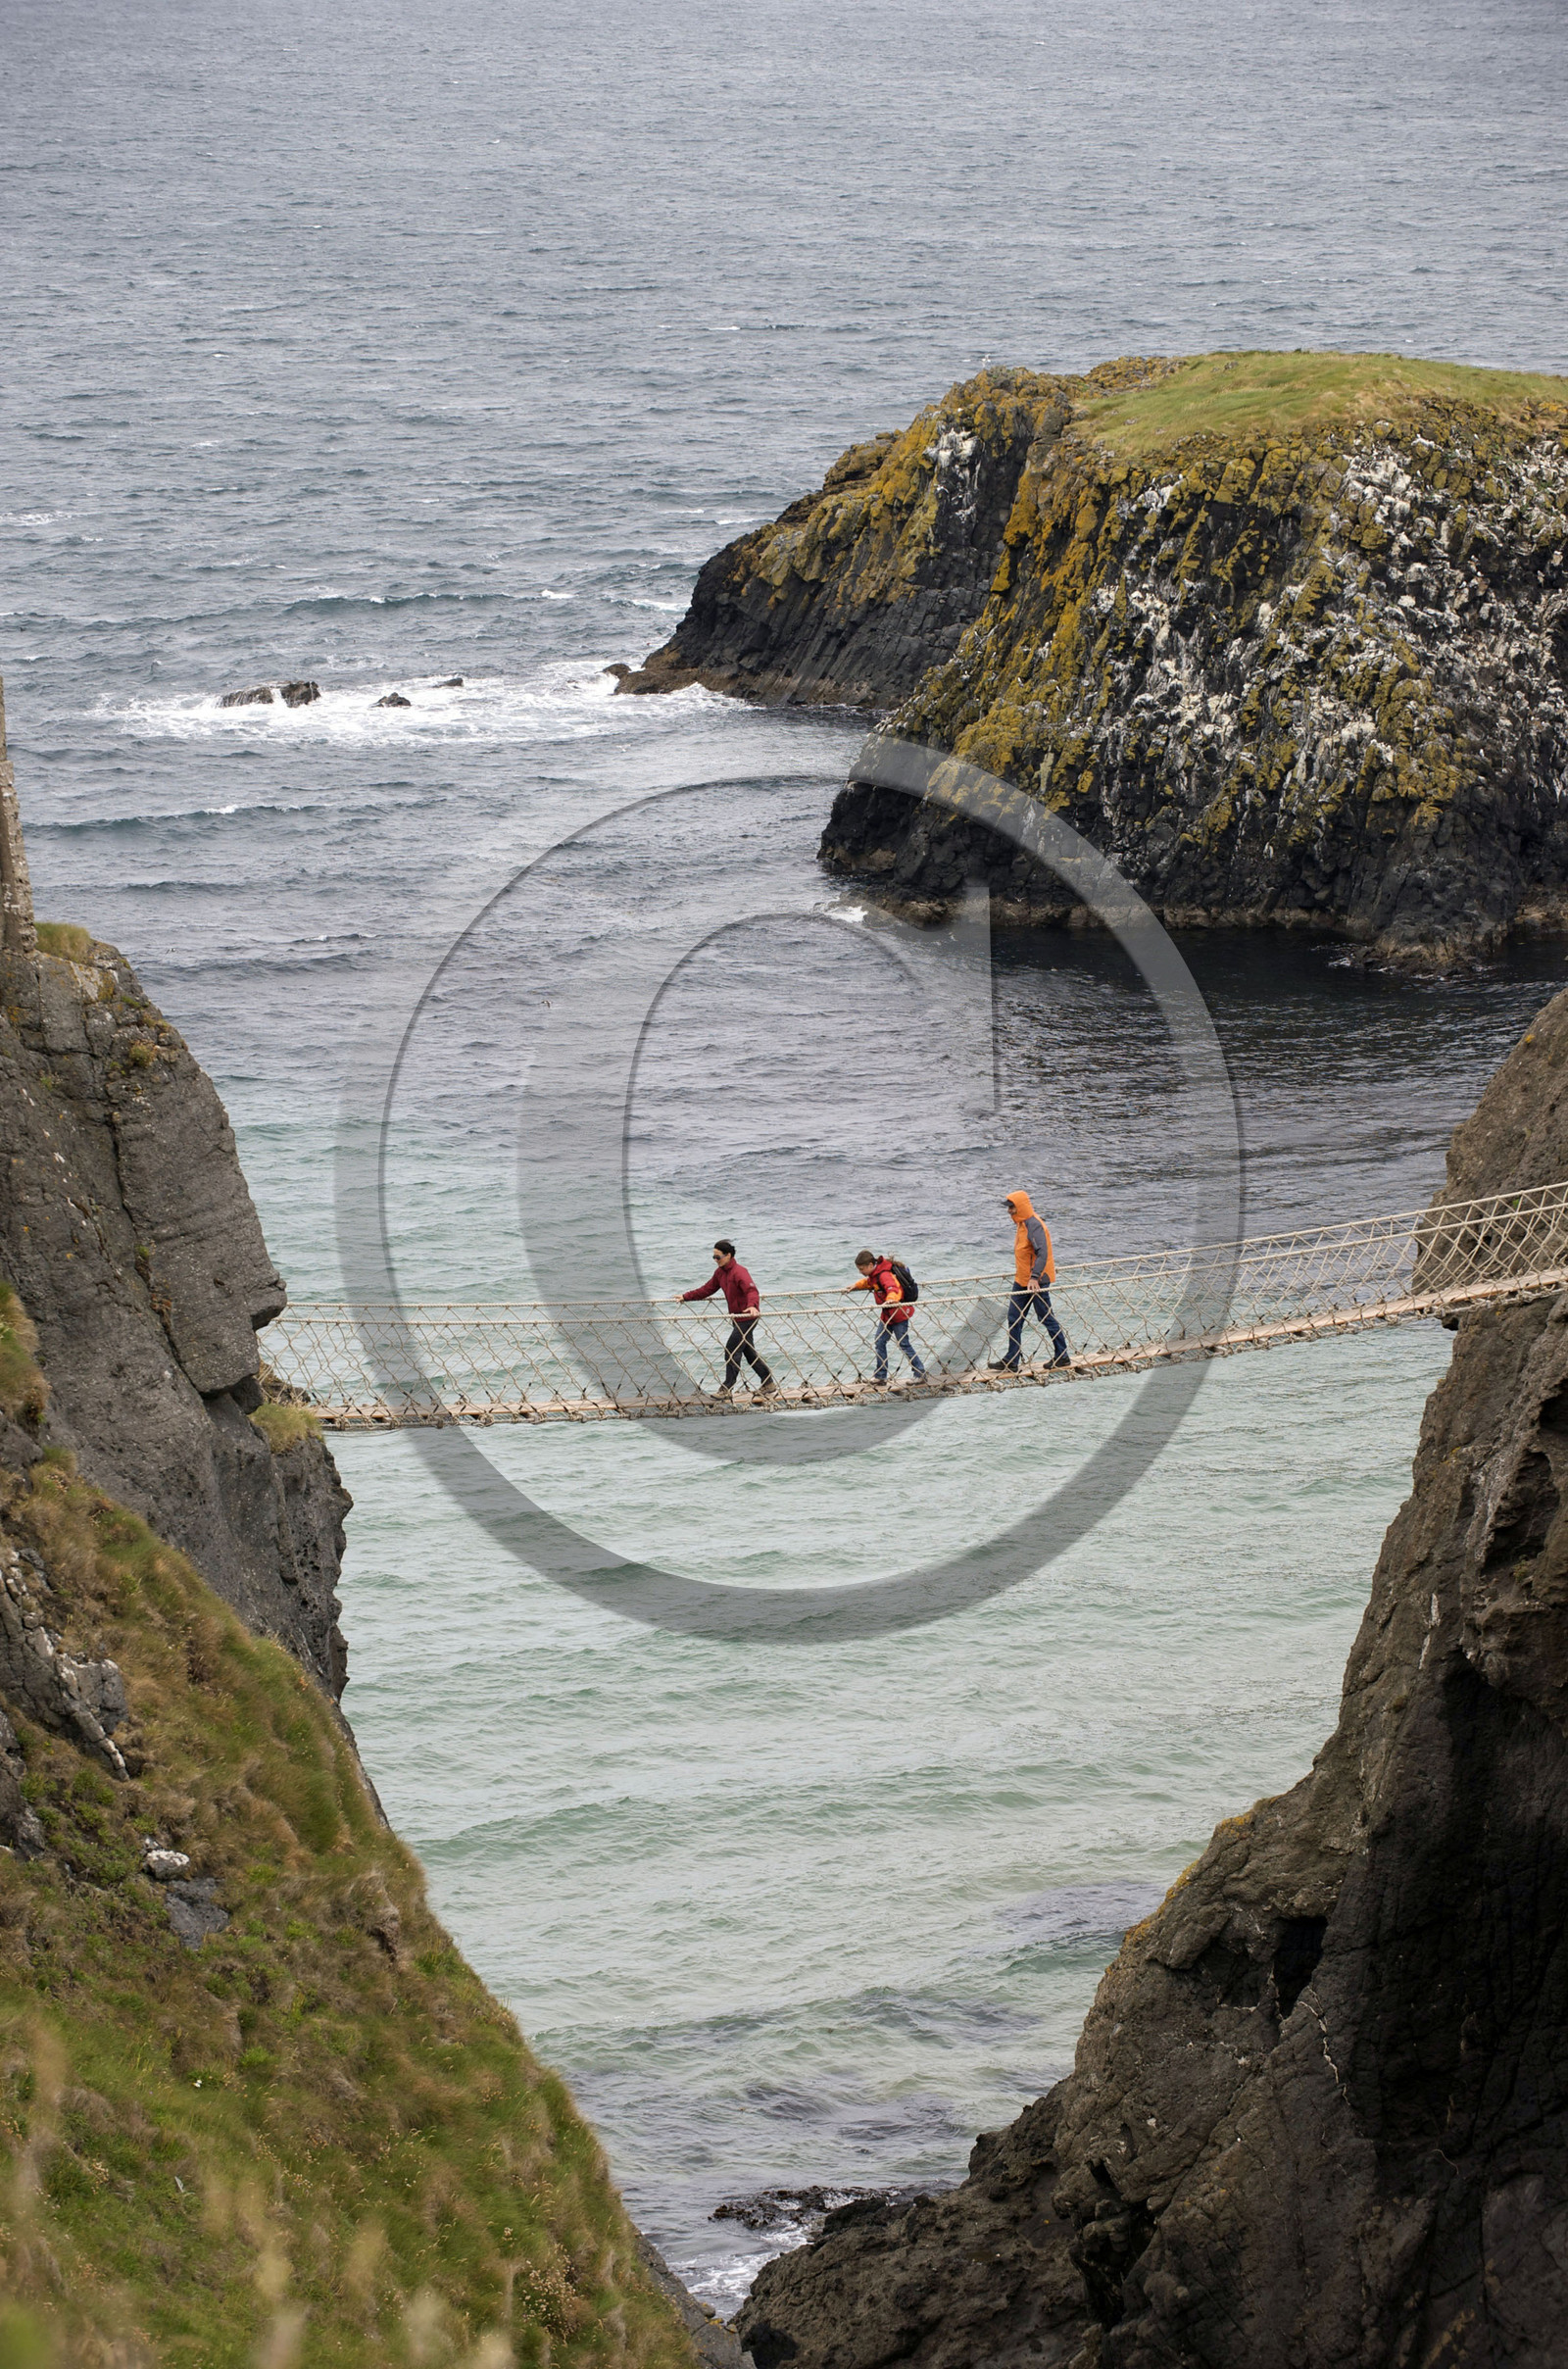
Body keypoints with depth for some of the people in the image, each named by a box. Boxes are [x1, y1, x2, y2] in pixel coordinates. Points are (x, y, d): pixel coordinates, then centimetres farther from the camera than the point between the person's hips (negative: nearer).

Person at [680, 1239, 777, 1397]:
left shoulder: (738, 1272, -20)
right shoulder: (720, 1272, 9)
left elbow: (752, 1290, -34)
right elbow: (707, 1289, 19)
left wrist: (752, 1305, -53)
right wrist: (686, 1296, 15)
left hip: (747, 1317, -10)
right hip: (737, 1318, 10)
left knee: (731, 1351, -8)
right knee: (749, 1352, 16)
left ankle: (727, 1388, -1)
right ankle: (768, 1383, 25)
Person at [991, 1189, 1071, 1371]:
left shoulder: (1034, 1225, -20)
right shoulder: (1021, 1224, 11)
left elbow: (1042, 1253, -28)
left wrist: (1034, 1277, -34)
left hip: (1037, 1281, -10)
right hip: (1022, 1281, 10)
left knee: (1047, 1318, 1)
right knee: (1014, 1319, 7)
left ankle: (1063, 1357, 13)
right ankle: (1012, 1361, 11)